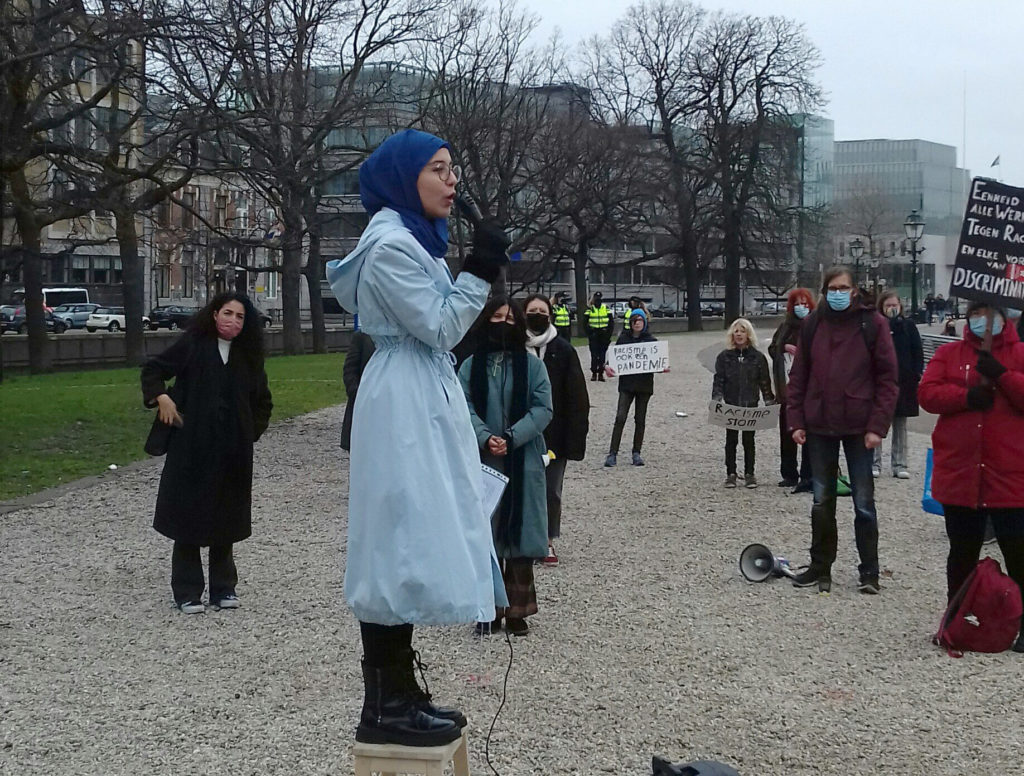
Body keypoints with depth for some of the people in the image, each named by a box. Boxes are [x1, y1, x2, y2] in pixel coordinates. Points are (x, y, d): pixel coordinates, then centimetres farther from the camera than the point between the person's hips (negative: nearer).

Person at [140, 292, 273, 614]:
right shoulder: (192, 345, -3)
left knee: (225, 519, 9)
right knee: (188, 515, 2)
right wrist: (161, 397, -13)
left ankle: (224, 589, 20)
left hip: (232, 451, 3)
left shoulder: (247, 356, 8)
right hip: (192, 447, -3)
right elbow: (152, 369, 3)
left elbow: (262, 401, 20)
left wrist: (252, 431, 10)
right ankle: (187, 593, 9)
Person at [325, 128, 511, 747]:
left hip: (426, 402, 11)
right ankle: (383, 707, -4)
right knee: (401, 544, -9)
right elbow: (440, 328, -15)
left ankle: (400, 692, 18)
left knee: (417, 544, 11)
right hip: (404, 407, -11)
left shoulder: (414, 240, 17)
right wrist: (479, 273, -13)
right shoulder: (390, 244, -15)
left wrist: (483, 275, 13)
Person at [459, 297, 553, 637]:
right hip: (483, 461, 1)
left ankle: (517, 610, 9)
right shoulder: (471, 366, 5)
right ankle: (490, 609, 11)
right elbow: (465, 408, -3)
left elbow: (542, 409, -4)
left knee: (519, 532, 2)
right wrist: (486, 438, -19)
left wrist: (511, 438, -16)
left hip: (524, 461, 0)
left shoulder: (532, 365, 3)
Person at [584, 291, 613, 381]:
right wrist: (588, 334, -6)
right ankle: (594, 373, 5)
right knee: (594, 355, -1)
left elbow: (611, 322, 8)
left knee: (602, 355, 2)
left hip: (604, 336, 1)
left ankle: (601, 373, 7)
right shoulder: (589, 309, 1)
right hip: (593, 336, -1)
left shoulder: (606, 309, 5)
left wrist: (609, 334, -1)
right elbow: (585, 323, 3)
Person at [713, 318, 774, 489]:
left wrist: (770, 401, 1)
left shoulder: (758, 357, 2)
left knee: (749, 440, 6)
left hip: (751, 404, 0)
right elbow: (718, 380, -1)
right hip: (731, 404, 0)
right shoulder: (724, 357, 1)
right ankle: (730, 474, 11)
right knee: (731, 440, 5)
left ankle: (749, 474, 13)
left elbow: (765, 382, 6)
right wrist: (716, 399, -14)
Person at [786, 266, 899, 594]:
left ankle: (869, 572, 10)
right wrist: (796, 421, 0)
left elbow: (887, 378, -6)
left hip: (859, 427, -3)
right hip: (819, 425, 3)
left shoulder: (871, 323, -4)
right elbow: (799, 376, 7)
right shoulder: (813, 324, 5)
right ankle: (820, 567, 21)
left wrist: (877, 426, -11)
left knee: (864, 502, 2)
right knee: (822, 500, 11)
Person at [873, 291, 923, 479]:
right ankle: (875, 463, 8)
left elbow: (918, 353, 5)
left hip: (903, 381, 2)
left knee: (900, 425, 9)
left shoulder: (909, 326, 5)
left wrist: (918, 375, -3)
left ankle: (899, 464, 14)